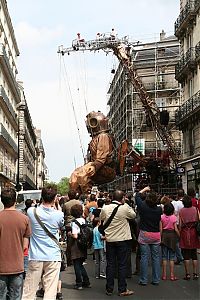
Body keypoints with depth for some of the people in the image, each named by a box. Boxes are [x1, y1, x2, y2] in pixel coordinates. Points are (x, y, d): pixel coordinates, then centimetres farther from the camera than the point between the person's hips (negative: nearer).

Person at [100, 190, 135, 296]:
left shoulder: (105, 208, -2)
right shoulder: (125, 208, -14)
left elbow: (101, 218, 16)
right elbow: (133, 215, 4)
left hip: (109, 240, 3)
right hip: (122, 240, -3)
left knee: (110, 264, 10)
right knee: (122, 265, 5)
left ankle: (109, 289, 16)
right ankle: (122, 290, 9)